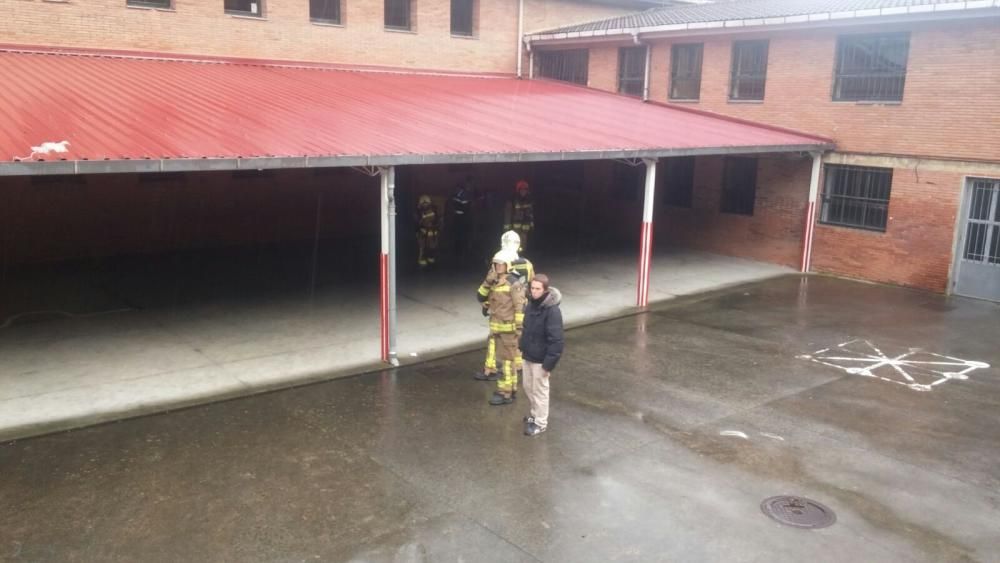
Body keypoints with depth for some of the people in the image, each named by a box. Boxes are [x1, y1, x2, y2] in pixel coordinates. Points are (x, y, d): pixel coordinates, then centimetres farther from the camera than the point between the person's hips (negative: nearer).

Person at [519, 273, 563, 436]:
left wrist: (549, 363, -22)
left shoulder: (552, 311, -24)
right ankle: (533, 414, 40)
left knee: (540, 391, 6)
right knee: (528, 388, 21)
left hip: (540, 359, -8)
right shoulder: (531, 304, 1)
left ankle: (540, 423, 22)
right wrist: (523, 347, 14)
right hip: (528, 356, 8)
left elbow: (556, 340, -23)